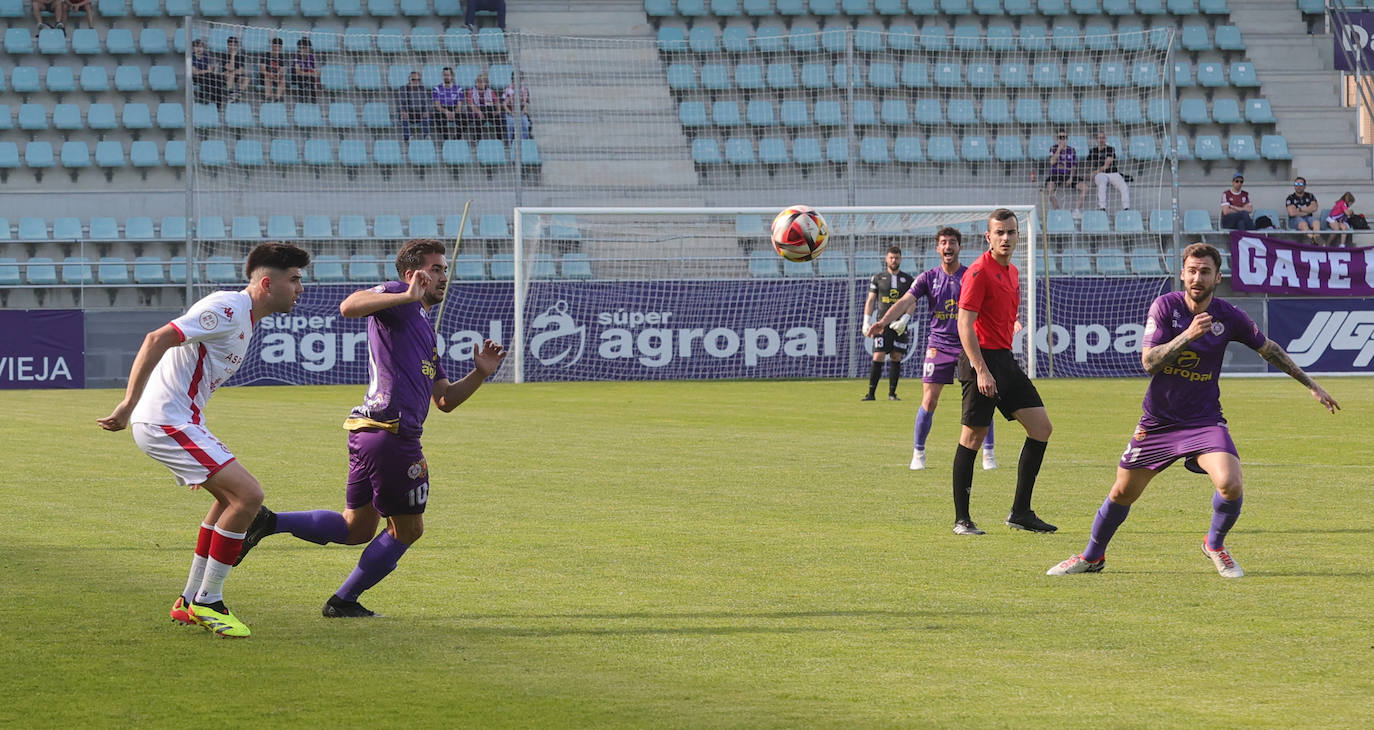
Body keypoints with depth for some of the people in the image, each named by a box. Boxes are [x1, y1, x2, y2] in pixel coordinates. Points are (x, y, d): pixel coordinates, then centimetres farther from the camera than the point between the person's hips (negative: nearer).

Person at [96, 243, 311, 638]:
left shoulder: (244, 317, 16)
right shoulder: (228, 308, -16)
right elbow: (157, 339, -25)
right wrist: (129, 404, -29)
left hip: (177, 422, 11)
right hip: (166, 423, -11)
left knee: (232, 495, 20)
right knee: (248, 494, -15)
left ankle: (191, 601, 23)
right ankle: (207, 602, -5)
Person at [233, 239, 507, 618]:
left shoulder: (425, 328, 27)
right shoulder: (398, 295, -1)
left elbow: (445, 400, 25)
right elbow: (349, 306, -23)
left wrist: (479, 373, 11)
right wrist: (407, 296, -27)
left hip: (368, 430, 10)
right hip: (390, 430, -10)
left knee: (356, 528, 15)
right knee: (407, 529, 5)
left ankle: (268, 522, 6)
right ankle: (344, 601, 12)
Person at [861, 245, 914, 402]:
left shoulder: (907, 279, 9)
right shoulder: (878, 278, 8)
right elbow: (870, 301, 8)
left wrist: (904, 320, -11)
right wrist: (866, 322, -1)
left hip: (900, 325, 1)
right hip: (882, 323, -1)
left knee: (896, 358, 2)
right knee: (878, 357, -9)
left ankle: (892, 393, 8)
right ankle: (871, 393, -8)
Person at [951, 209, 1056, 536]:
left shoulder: (1012, 272, 15)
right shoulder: (979, 272, -12)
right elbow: (965, 324, -18)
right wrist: (981, 370, -22)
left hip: (1005, 360, 9)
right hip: (982, 359, -9)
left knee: (1041, 427, 5)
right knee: (972, 437, -5)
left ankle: (1020, 512, 10)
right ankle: (961, 519, 2)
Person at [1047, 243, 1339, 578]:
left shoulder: (1228, 316, -8)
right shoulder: (1164, 307, -11)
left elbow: (1269, 349, 8)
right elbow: (1148, 362, -20)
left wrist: (1312, 386, 12)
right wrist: (1188, 335, -32)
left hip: (1204, 421, 0)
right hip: (1157, 421, 0)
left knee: (1230, 485, -23)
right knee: (1122, 493, 10)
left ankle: (1215, 544, 8)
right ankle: (1092, 556, 34)